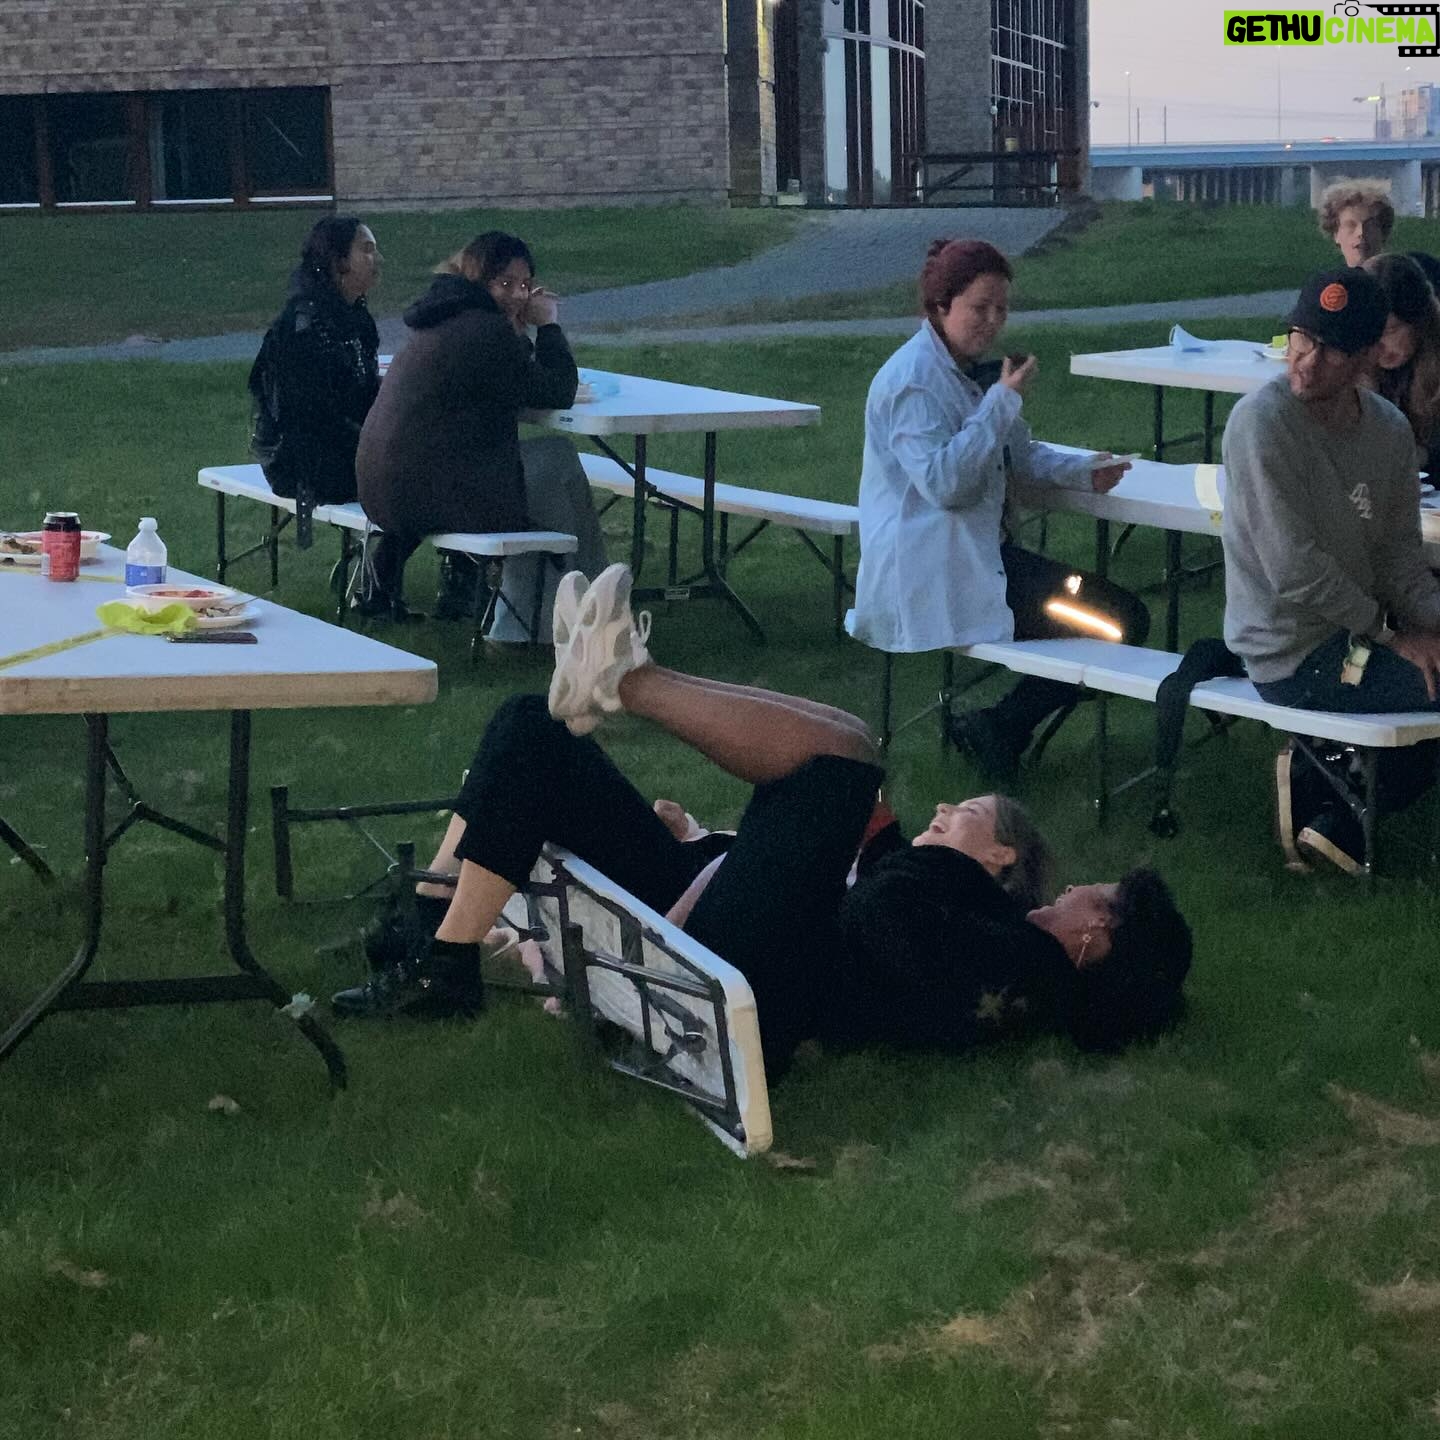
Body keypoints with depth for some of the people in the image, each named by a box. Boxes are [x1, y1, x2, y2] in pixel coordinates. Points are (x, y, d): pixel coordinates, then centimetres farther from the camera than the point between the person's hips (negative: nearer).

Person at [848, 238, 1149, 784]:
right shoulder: (914, 379, -15)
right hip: (933, 573, -11)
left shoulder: (967, 369, 18)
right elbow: (943, 482, -25)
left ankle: (998, 729, 6)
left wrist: (1084, 472, 4)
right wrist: (1003, 402, -22)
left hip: (980, 553, 11)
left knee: (1123, 615, 11)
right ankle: (998, 729, -5)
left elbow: (1020, 453, 24)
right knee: (1120, 622, -14)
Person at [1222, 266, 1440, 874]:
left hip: (1358, 633, 8)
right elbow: (1294, 571, -22)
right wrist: (1389, 632, -15)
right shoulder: (1262, 421, -21)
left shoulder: (1389, 429, 2)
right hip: (1297, 657, -8)